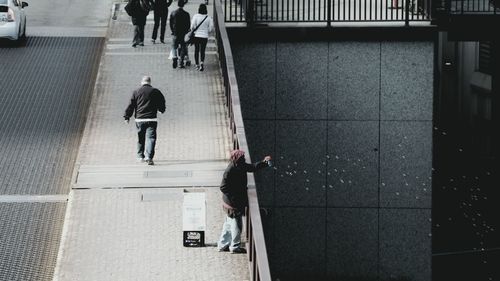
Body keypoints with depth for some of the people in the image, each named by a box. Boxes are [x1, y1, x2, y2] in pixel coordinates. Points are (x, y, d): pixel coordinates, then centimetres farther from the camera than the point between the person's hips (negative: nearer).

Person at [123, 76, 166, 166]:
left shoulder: (136, 92, 4)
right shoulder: (155, 92, 2)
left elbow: (131, 105, 2)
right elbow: (162, 101, 12)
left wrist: (127, 117, 6)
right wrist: (161, 109, 33)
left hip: (139, 119, 2)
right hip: (151, 119, -2)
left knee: (140, 138, 16)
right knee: (150, 138, -6)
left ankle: (140, 156, 26)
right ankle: (149, 157, -21)